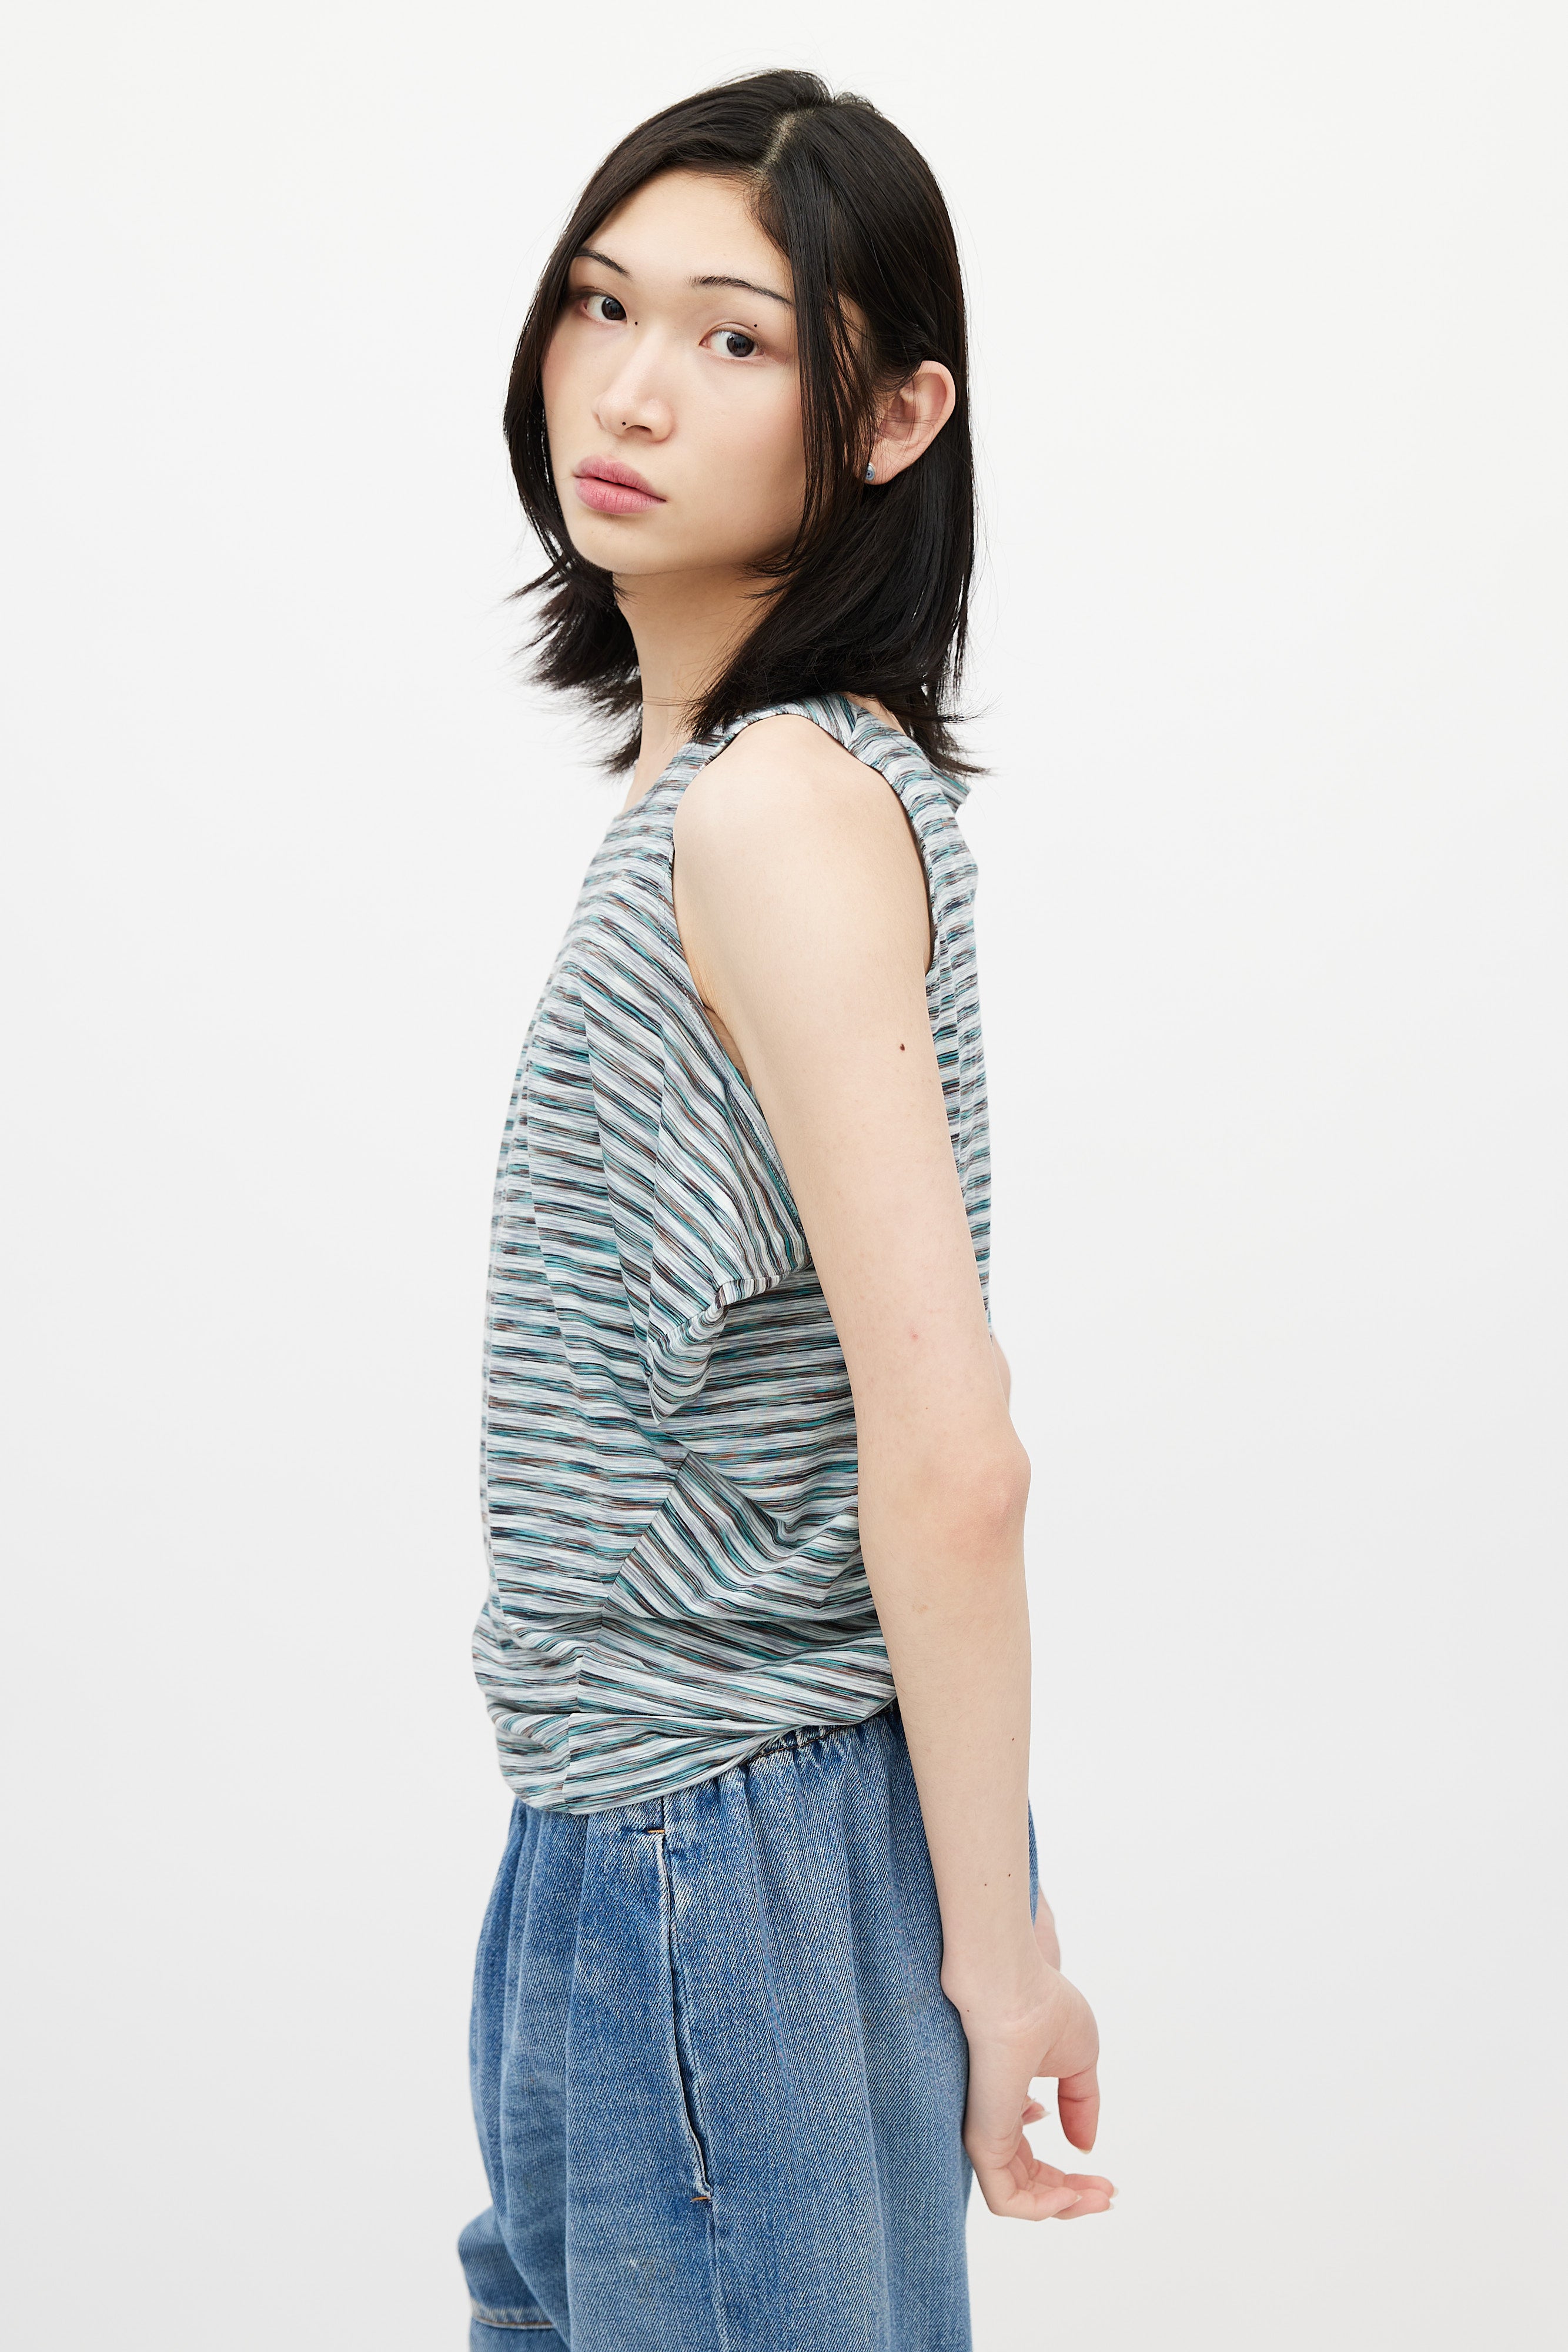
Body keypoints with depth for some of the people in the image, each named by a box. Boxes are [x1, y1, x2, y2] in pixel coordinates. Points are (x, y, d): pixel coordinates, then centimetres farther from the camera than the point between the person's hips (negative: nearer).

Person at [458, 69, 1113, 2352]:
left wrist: (995, 1944, -16)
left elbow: (948, 1451, -23)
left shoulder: (781, 810, -21)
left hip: (739, 1841, -9)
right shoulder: (716, 769, 8)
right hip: (624, 1824, 9)